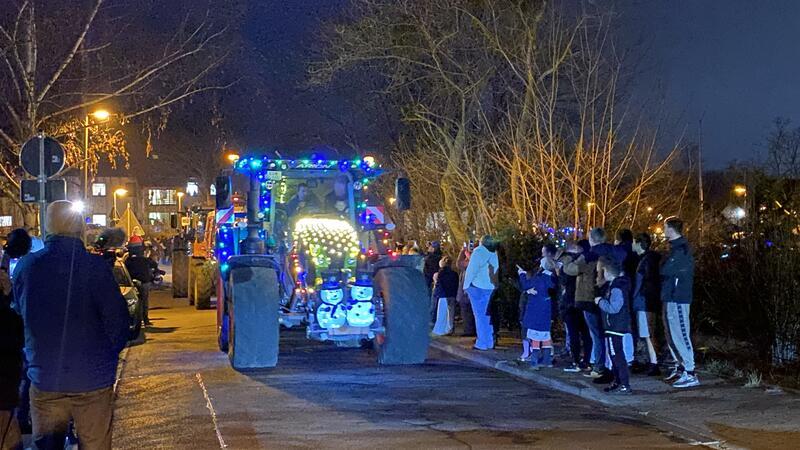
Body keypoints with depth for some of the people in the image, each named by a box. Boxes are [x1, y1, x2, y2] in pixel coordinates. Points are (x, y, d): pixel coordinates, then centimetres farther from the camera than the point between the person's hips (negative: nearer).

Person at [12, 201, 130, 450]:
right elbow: (117, 319, -12)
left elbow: (19, 315, 6)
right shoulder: (95, 266, -15)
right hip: (93, 380, -2)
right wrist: (109, 355, 7)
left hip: (44, 380, 2)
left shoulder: (25, 266, -6)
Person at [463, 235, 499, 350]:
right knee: (486, 315, 15)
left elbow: (472, 269, -10)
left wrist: (466, 285, -4)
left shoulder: (479, 251, -8)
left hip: (477, 286, -6)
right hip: (489, 287, 6)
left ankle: (482, 343, -5)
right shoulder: (494, 254, 12)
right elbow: (495, 271, 10)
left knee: (480, 315, -4)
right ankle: (489, 342, 15)